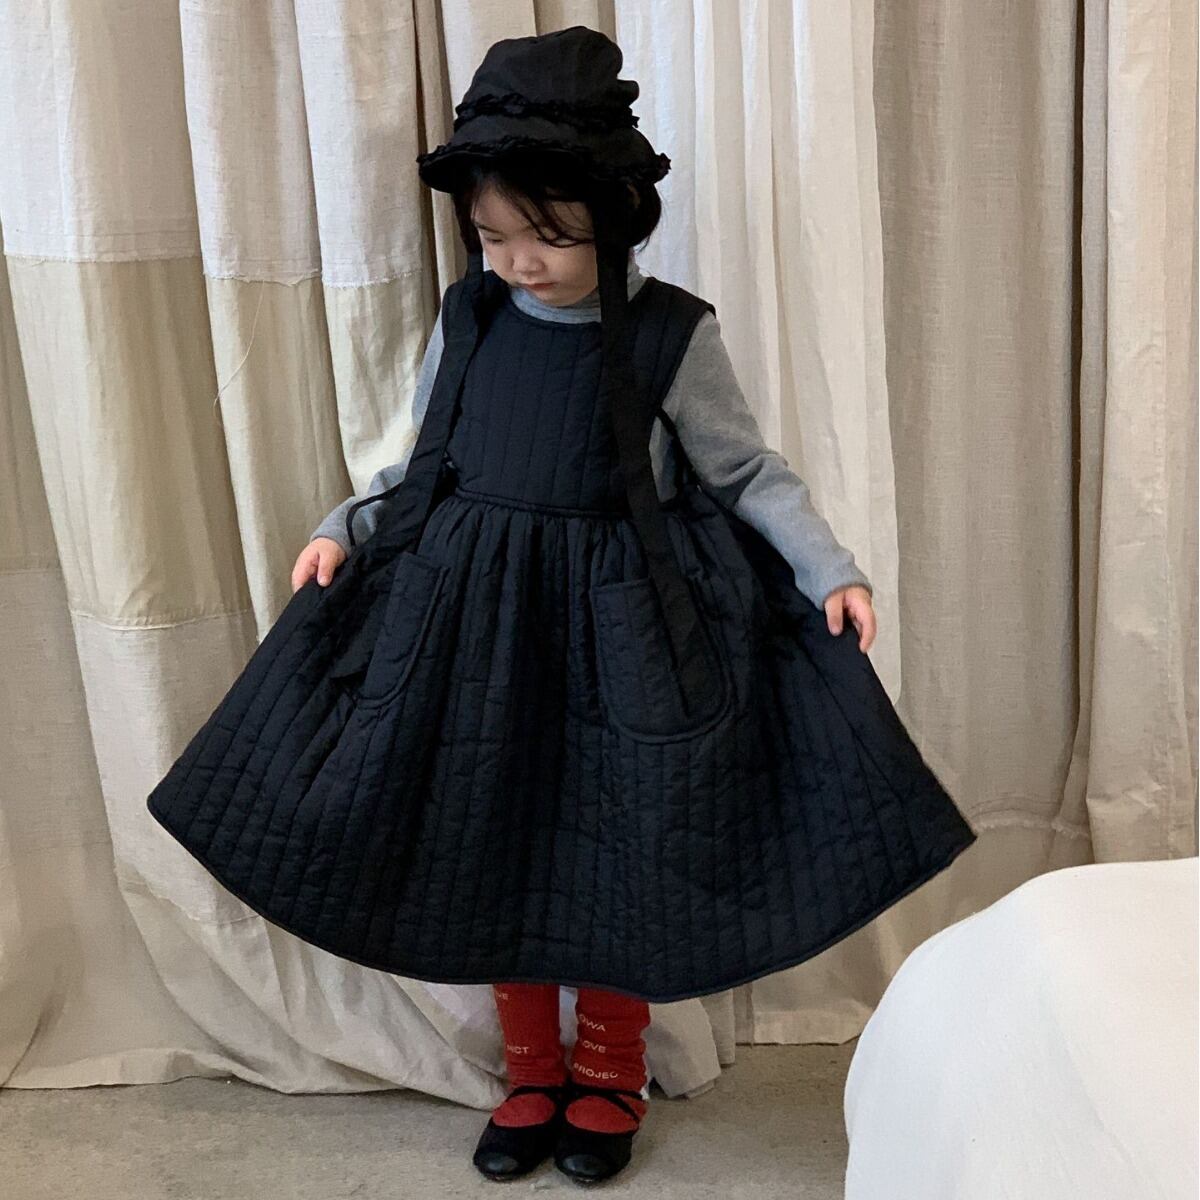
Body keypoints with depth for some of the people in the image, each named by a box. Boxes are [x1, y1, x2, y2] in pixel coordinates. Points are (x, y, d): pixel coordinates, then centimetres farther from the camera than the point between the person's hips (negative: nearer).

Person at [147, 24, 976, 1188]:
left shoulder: (672, 332, -8)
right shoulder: (466, 319, 1)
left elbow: (748, 472, -2)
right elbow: (420, 465, 11)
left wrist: (829, 570, -13)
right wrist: (344, 531, -2)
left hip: (617, 621, -3)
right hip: (474, 614, 3)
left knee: (617, 845, 6)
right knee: (492, 840, 10)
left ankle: (609, 1077, 31)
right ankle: (531, 1077, 31)